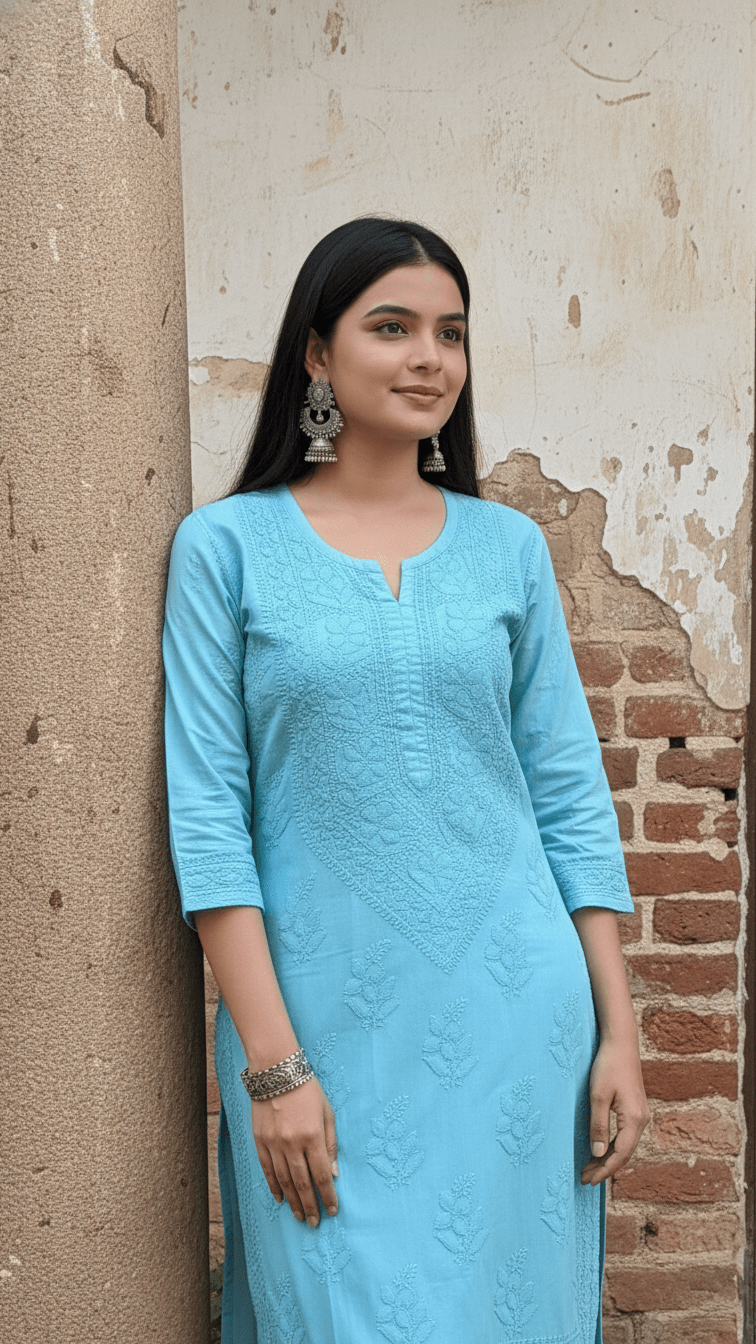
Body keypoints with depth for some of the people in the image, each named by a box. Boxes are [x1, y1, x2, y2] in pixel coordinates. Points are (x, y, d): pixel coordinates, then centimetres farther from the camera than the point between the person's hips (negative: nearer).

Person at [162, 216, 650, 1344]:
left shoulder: (508, 545, 6)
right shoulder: (228, 545, -2)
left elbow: (570, 794, 6)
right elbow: (209, 810, -6)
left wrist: (618, 1031, 3)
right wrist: (272, 1061, -10)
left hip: (517, 1011, 3)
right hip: (325, 1022, -2)